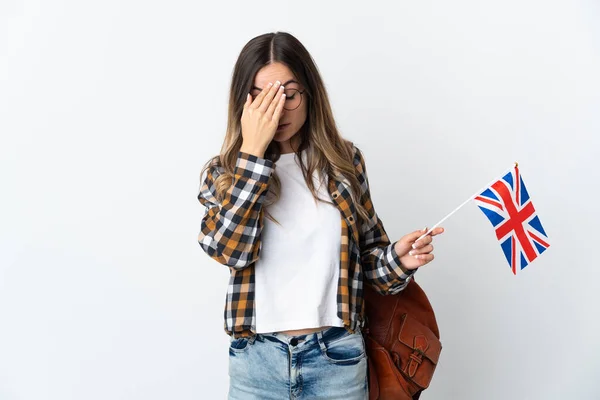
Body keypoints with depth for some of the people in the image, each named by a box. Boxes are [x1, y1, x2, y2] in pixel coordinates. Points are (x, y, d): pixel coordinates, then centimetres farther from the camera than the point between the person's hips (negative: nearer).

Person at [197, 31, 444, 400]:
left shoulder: (343, 160, -1)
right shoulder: (224, 172, -3)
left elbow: (365, 252, 7)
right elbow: (230, 249, -19)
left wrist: (397, 259, -14)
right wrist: (252, 153, -20)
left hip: (336, 356, 1)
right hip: (256, 359, 0)